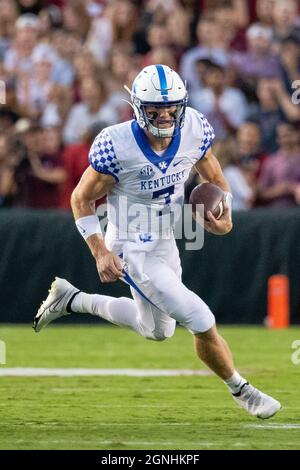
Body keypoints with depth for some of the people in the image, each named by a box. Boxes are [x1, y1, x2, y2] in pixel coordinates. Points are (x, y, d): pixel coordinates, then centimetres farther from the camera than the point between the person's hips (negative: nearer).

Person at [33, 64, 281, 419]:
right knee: (202, 323, -11)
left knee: (157, 330, 26)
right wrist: (100, 252, -20)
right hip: (133, 250, -7)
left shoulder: (194, 130, -11)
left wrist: (224, 216, -8)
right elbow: (82, 199, -13)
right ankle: (240, 390, 13)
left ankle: (70, 300, 38)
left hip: (165, 243, 7)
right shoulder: (117, 146, -26)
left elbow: (213, 177, 9)